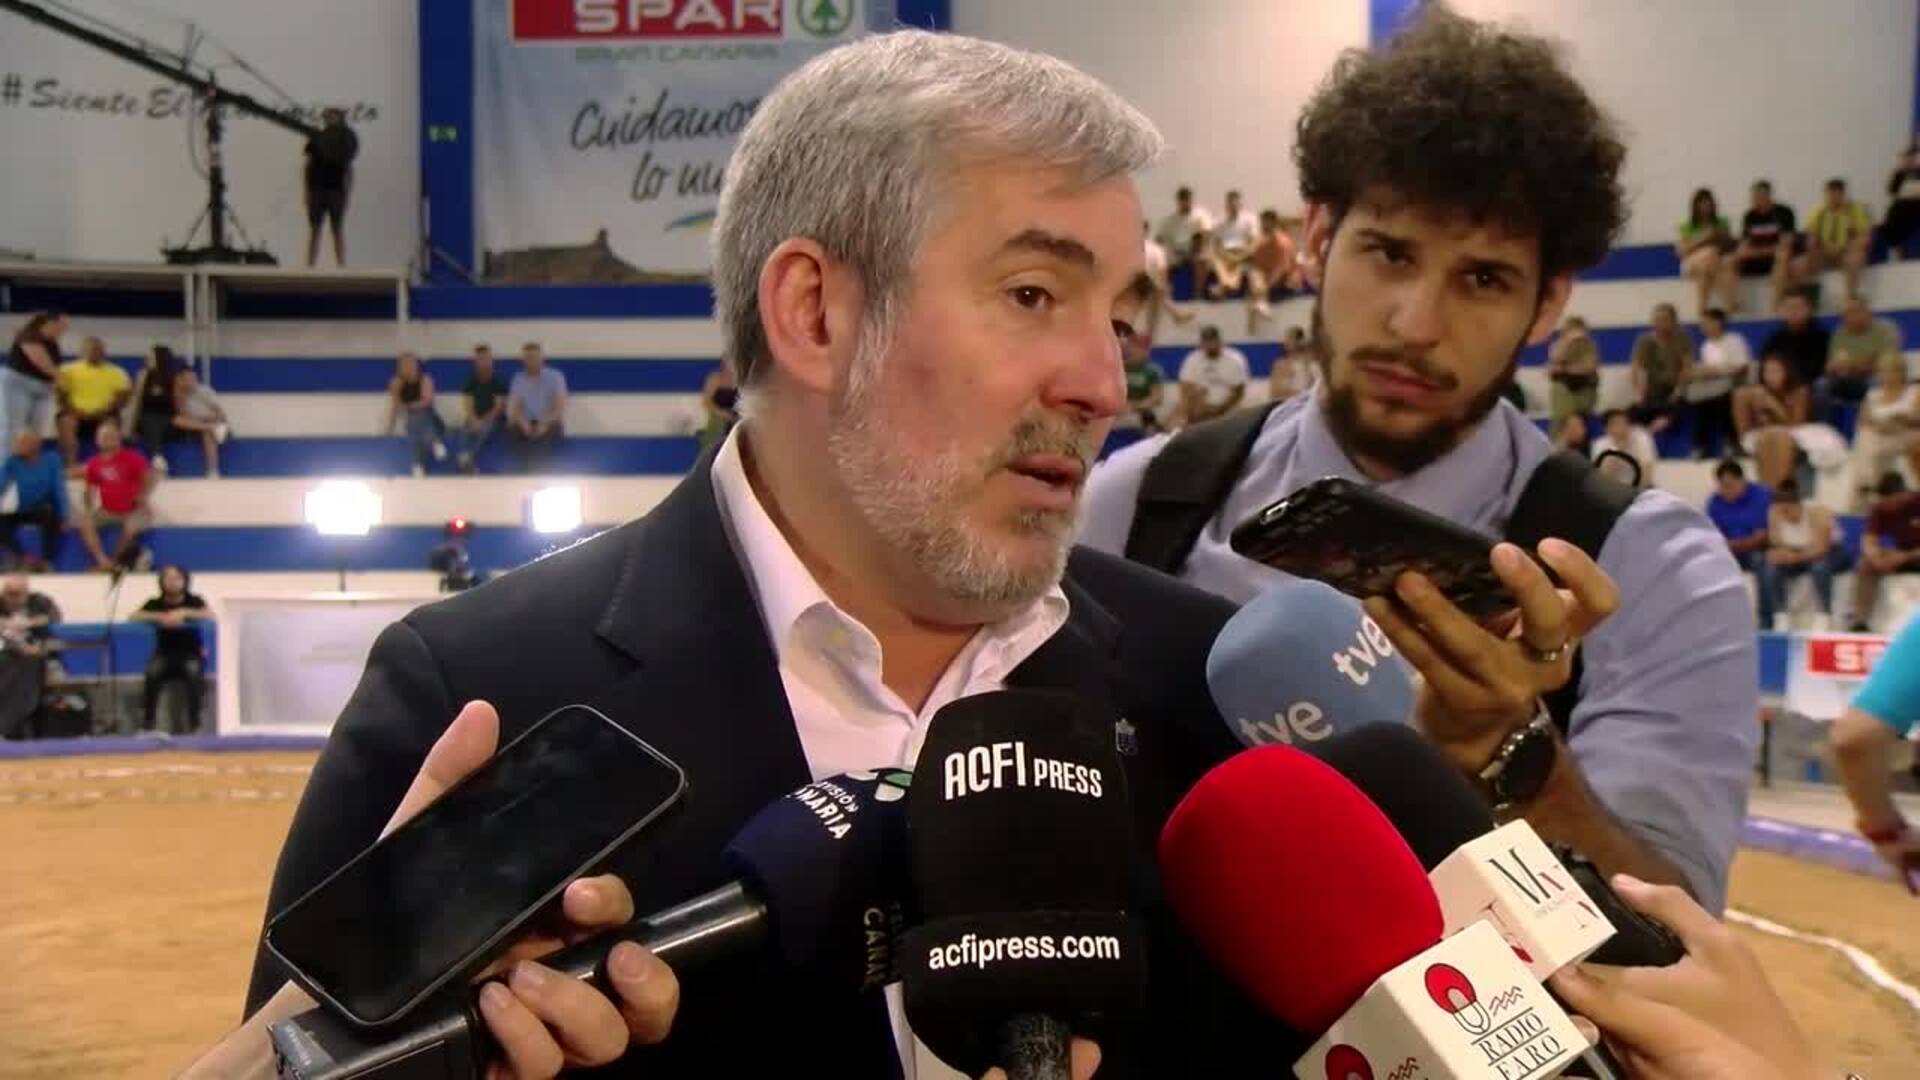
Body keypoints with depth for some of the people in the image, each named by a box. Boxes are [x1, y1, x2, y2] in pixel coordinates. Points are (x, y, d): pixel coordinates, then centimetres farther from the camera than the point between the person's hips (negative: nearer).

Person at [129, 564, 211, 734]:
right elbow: (133, 616, -14)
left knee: (194, 673, -34)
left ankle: (194, 723, -19)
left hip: (191, 654, -1)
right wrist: (160, 617, -27)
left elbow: (210, 616, -18)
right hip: (164, 654, 1)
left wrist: (184, 613, -28)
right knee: (152, 673, -31)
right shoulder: (155, 603, 1)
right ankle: (149, 722, -16)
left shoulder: (194, 601, -1)